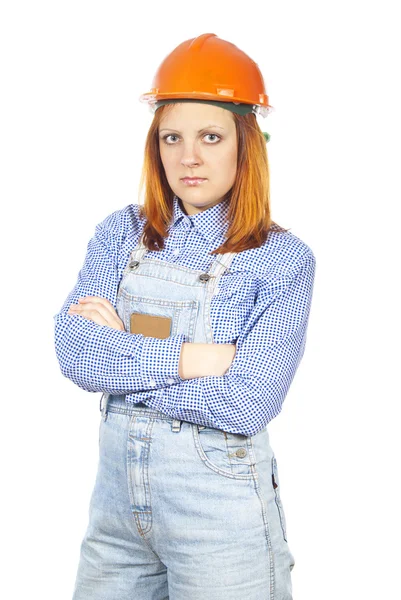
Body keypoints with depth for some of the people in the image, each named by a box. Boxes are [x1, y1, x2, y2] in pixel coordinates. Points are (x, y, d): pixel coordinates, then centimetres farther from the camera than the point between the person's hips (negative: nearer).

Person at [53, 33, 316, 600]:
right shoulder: (121, 233, 3)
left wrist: (120, 355, -12)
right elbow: (74, 354, -9)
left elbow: (246, 404, -19)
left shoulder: (283, 259, -9)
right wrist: (192, 358, -18)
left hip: (219, 506, -3)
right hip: (117, 489, 4)